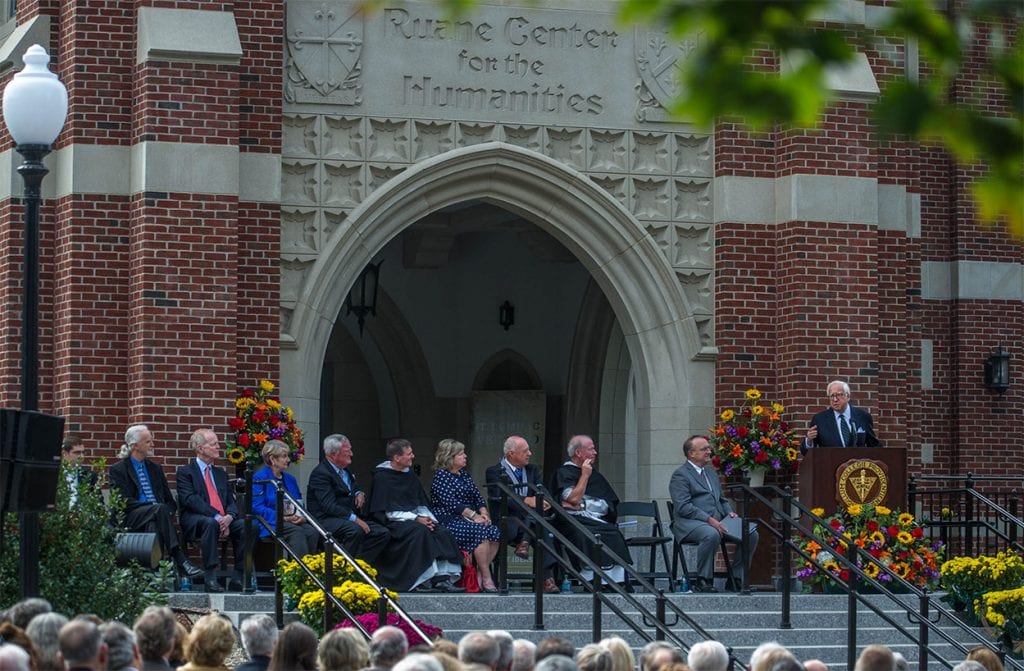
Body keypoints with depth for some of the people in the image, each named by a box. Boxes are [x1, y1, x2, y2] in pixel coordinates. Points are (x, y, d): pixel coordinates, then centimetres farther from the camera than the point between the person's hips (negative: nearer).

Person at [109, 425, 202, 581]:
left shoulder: (155, 469, 24)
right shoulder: (117, 470, 7)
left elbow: (171, 502, 21)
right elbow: (124, 502, -7)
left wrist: (167, 513, -4)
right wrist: (154, 507, -18)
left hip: (156, 515, 4)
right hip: (131, 519, -4)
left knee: (153, 523, -34)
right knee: (160, 509, -34)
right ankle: (181, 561, -43)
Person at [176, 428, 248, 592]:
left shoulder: (220, 474, 26)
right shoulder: (185, 472, 6)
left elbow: (231, 501, 16)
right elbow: (190, 499, -10)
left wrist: (229, 516, -9)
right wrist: (216, 517, -21)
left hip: (223, 521, 5)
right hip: (194, 521, -5)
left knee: (245, 525, -24)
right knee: (210, 523, -39)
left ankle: (238, 578, -22)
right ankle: (210, 577, -39)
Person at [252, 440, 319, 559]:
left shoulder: (290, 479, 22)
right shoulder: (259, 478, 2)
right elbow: (257, 507, -9)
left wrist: (302, 517, -3)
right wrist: (283, 517, -18)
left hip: (294, 522, 6)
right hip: (270, 524, -6)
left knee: (312, 531, -26)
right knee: (297, 532, -34)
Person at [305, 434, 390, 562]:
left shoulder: (344, 470, 17)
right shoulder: (320, 473, -12)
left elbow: (355, 487, 35)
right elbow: (329, 506, -21)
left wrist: (359, 494, 9)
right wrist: (354, 519, -27)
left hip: (350, 519, 9)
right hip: (325, 520, -9)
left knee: (383, 533, -8)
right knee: (355, 531, -37)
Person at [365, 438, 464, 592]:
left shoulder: (410, 476, 16)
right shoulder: (381, 478, -7)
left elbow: (422, 504, 17)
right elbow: (387, 511, -13)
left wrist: (426, 517, -6)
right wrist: (416, 519, -20)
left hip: (413, 518, 7)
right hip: (393, 522, -7)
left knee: (442, 532, -18)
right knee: (420, 531, -34)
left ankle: (442, 579, -27)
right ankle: (421, 580, -33)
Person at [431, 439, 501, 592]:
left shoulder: (464, 475, 19)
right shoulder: (440, 476, -6)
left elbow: (478, 497, 17)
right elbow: (451, 503, -16)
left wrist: (484, 513, -4)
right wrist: (473, 516, -21)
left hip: (468, 519, 8)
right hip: (448, 521, -8)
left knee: (495, 532, -18)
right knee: (481, 532, -30)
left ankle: (480, 575, -16)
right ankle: (487, 579, -26)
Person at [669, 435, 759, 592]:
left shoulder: (710, 472, 24)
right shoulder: (680, 475, -2)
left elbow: (722, 499, 31)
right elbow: (683, 507, -14)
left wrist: (729, 512, 8)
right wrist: (709, 519, -23)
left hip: (718, 521, 8)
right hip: (690, 522, -8)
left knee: (751, 535, -10)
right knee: (711, 534, -39)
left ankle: (736, 580, -3)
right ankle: (702, 581, -26)